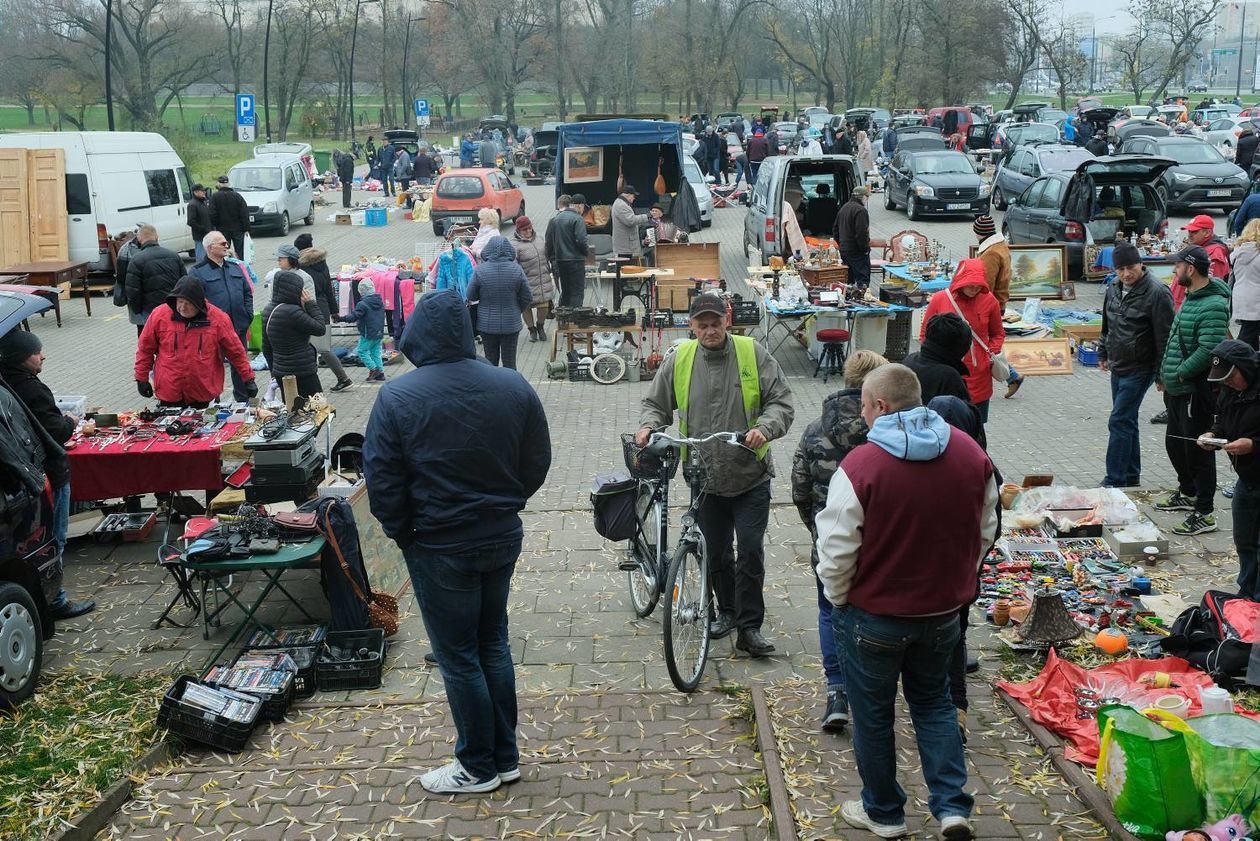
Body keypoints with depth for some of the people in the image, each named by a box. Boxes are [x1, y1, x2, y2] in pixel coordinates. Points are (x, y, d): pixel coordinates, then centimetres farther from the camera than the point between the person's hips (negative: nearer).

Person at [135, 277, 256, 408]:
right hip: (169, 392, 0)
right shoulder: (159, 316, -5)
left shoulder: (218, 319, -6)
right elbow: (145, 349, 6)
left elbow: (236, 351, 1)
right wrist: (141, 378, 6)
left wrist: (248, 379, 2)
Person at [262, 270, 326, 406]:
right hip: (302, 374, -9)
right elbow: (321, 329, -15)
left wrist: (274, 371, 23)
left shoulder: (268, 310, 6)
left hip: (281, 372, 9)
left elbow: (266, 348, 14)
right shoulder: (292, 311, -22)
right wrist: (311, 304, -8)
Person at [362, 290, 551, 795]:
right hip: (503, 539, 5)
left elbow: (381, 478, -12)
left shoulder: (398, 396, -15)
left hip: (439, 547, -4)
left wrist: (400, 530, 4)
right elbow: (538, 461, 3)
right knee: (493, 644, 18)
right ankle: (506, 758, 26)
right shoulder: (514, 386, -5)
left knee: (458, 657, 8)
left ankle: (479, 767, 18)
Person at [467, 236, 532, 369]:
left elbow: (471, 297, -2)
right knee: (510, 362, 9)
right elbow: (528, 298, -2)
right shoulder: (516, 270, -9)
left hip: (487, 324, 0)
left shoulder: (480, 270, -12)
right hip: (511, 324, 0)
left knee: (490, 362, 12)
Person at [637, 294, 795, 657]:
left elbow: (781, 401, -5)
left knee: (750, 553, -4)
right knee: (715, 553, 15)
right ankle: (727, 610, 35)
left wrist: (764, 428, -24)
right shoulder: (679, 360, 1)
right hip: (705, 478, 3)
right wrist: (648, 426, -10)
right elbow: (655, 403, 12)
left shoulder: (753, 354, -5)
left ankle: (749, 626, 6)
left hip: (751, 477, -2)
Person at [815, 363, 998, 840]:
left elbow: (837, 552, -18)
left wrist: (838, 600, 0)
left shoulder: (860, 466, -23)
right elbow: (985, 532, 6)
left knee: (873, 714, 14)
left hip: (873, 616, -4)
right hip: (943, 611, 5)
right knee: (934, 703, 23)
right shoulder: (971, 454, -5)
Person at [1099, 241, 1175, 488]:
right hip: (1118, 368, 8)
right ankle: (1131, 476, 24)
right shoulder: (1113, 289, 7)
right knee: (1128, 421, 14)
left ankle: (1114, 481, -5)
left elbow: (1165, 336, -16)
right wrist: (1103, 354, 23)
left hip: (1139, 370, -8)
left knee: (1119, 422, -9)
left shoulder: (1157, 293, -17)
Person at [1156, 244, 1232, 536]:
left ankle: (1204, 513, 6)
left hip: (1196, 390, -10)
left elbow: (1208, 351, -28)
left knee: (1198, 450, -3)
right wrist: (1164, 375, 14)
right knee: (1175, 443, 23)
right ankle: (1188, 493, 42)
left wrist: (1178, 374, -19)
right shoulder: (1190, 298, 11)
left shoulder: (1213, 305, -21)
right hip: (1177, 389, 10)